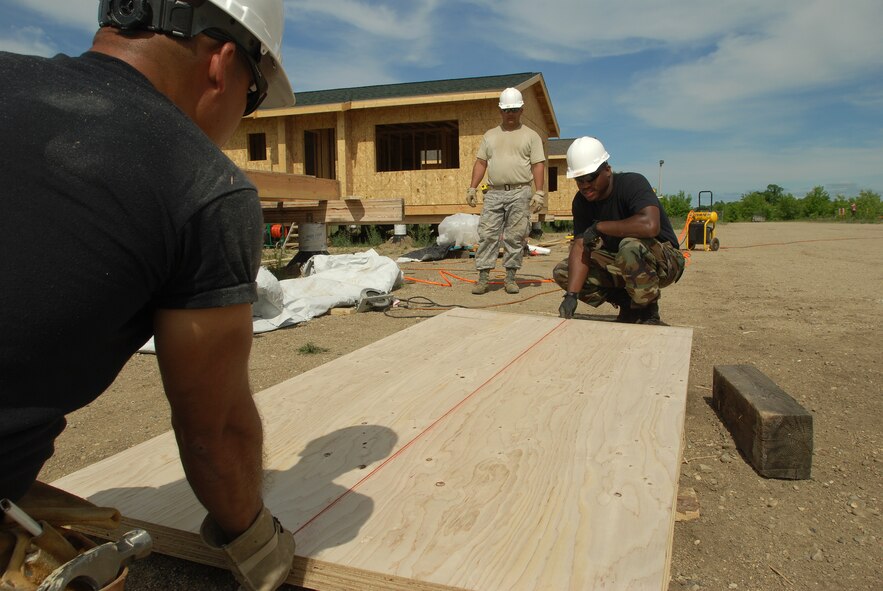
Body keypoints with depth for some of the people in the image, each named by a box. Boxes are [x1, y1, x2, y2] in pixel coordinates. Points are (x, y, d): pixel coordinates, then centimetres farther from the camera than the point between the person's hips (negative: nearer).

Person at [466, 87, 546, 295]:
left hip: (520, 193, -2)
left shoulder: (531, 135, 7)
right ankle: (483, 277, 0)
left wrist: (539, 193, -10)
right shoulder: (490, 135, 17)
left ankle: (510, 277, 7)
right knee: (487, 234, -3)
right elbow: (481, 163, 15)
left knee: (515, 237, 0)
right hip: (494, 193, 3)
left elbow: (538, 165, 0)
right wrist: (472, 188, 5)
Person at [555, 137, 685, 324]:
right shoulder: (581, 201, -4)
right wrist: (571, 295, -26)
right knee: (562, 272, -7)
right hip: (619, 265, 7)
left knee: (631, 245, -39)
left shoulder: (632, 183, -22)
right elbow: (580, 246, -13)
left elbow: (650, 225, -41)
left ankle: (648, 314, -13)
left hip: (664, 260, -6)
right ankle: (629, 306, 3)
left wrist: (599, 227, -29)